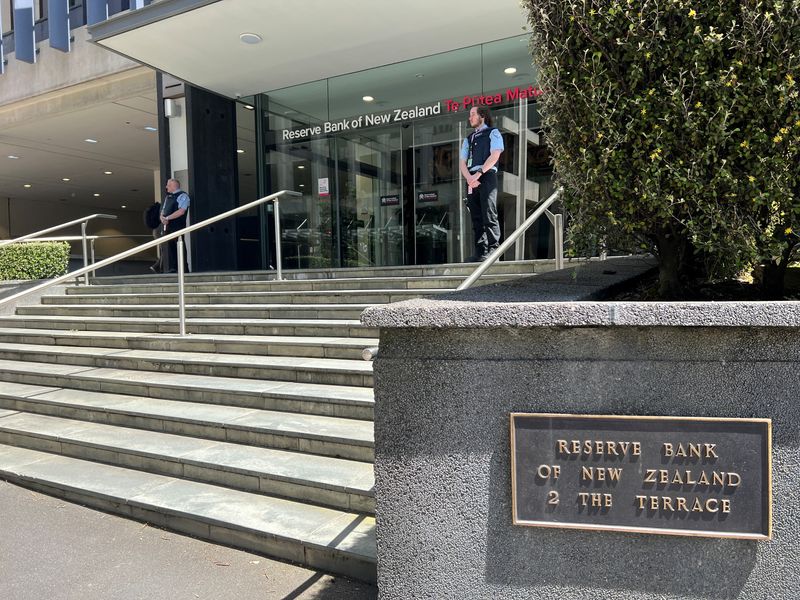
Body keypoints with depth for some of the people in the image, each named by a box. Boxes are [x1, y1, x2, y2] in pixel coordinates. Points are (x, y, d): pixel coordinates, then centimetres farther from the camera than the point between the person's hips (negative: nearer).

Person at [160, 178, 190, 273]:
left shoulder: (182, 196, -2)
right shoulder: (167, 197, 23)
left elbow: (181, 211, -15)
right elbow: (162, 211, 21)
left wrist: (167, 218, -13)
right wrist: (162, 218, -2)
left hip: (177, 227, -7)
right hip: (166, 227, 7)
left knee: (179, 248, -7)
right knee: (169, 248, 5)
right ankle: (172, 269, 8)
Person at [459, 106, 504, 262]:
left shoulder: (493, 132, 9)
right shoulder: (468, 139, 25)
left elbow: (495, 155, -7)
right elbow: (462, 163, 13)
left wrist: (479, 173, -16)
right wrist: (469, 178, -7)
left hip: (487, 176, -5)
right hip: (471, 180, 6)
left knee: (489, 215, -12)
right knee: (476, 218, 1)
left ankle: (493, 250, -12)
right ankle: (480, 252, 0)